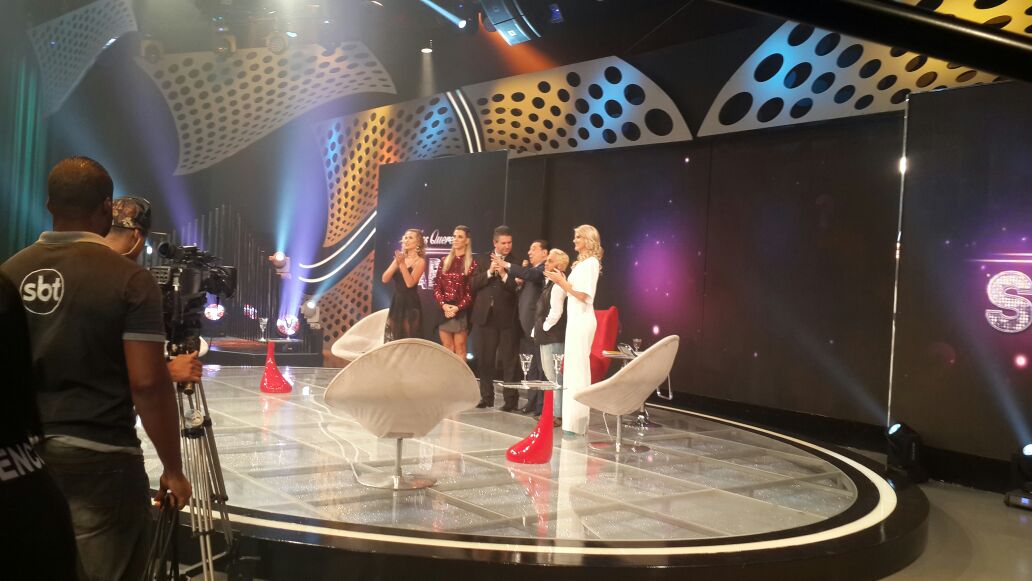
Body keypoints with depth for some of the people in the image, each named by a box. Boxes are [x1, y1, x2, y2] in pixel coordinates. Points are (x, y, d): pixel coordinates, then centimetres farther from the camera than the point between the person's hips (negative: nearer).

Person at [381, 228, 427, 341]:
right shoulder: (399, 258, 11)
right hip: (396, 303, 6)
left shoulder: (420, 261, -6)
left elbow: (410, 283, -18)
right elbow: (385, 279, 1)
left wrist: (402, 264, -19)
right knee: (392, 341, 8)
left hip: (410, 304, -6)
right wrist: (396, 263, -11)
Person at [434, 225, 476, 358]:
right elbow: (437, 286, 6)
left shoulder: (472, 263, -2)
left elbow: (471, 291, -6)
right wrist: (443, 304, -9)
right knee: (447, 348, 7)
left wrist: (458, 308, -15)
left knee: (460, 348, 0)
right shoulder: (445, 261, 11)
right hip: (444, 310, 4)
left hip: (461, 311, -4)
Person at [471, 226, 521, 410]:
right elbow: (474, 284, 2)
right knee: (484, 360, 10)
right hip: (485, 315, 4)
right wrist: (489, 272, -11)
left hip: (506, 317, -4)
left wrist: (504, 274, -20)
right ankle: (487, 397, 20)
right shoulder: (484, 261, 11)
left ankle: (511, 400, 5)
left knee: (508, 360, 0)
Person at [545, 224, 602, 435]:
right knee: (575, 367, 11)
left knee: (577, 367, -8)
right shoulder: (582, 263, 16)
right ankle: (575, 417, 17)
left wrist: (562, 282, -16)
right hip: (575, 319, 10)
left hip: (582, 320, -10)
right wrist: (562, 282, 9)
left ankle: (576, 420, -6)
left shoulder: (591, 262, -11)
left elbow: (584, 295, -18)